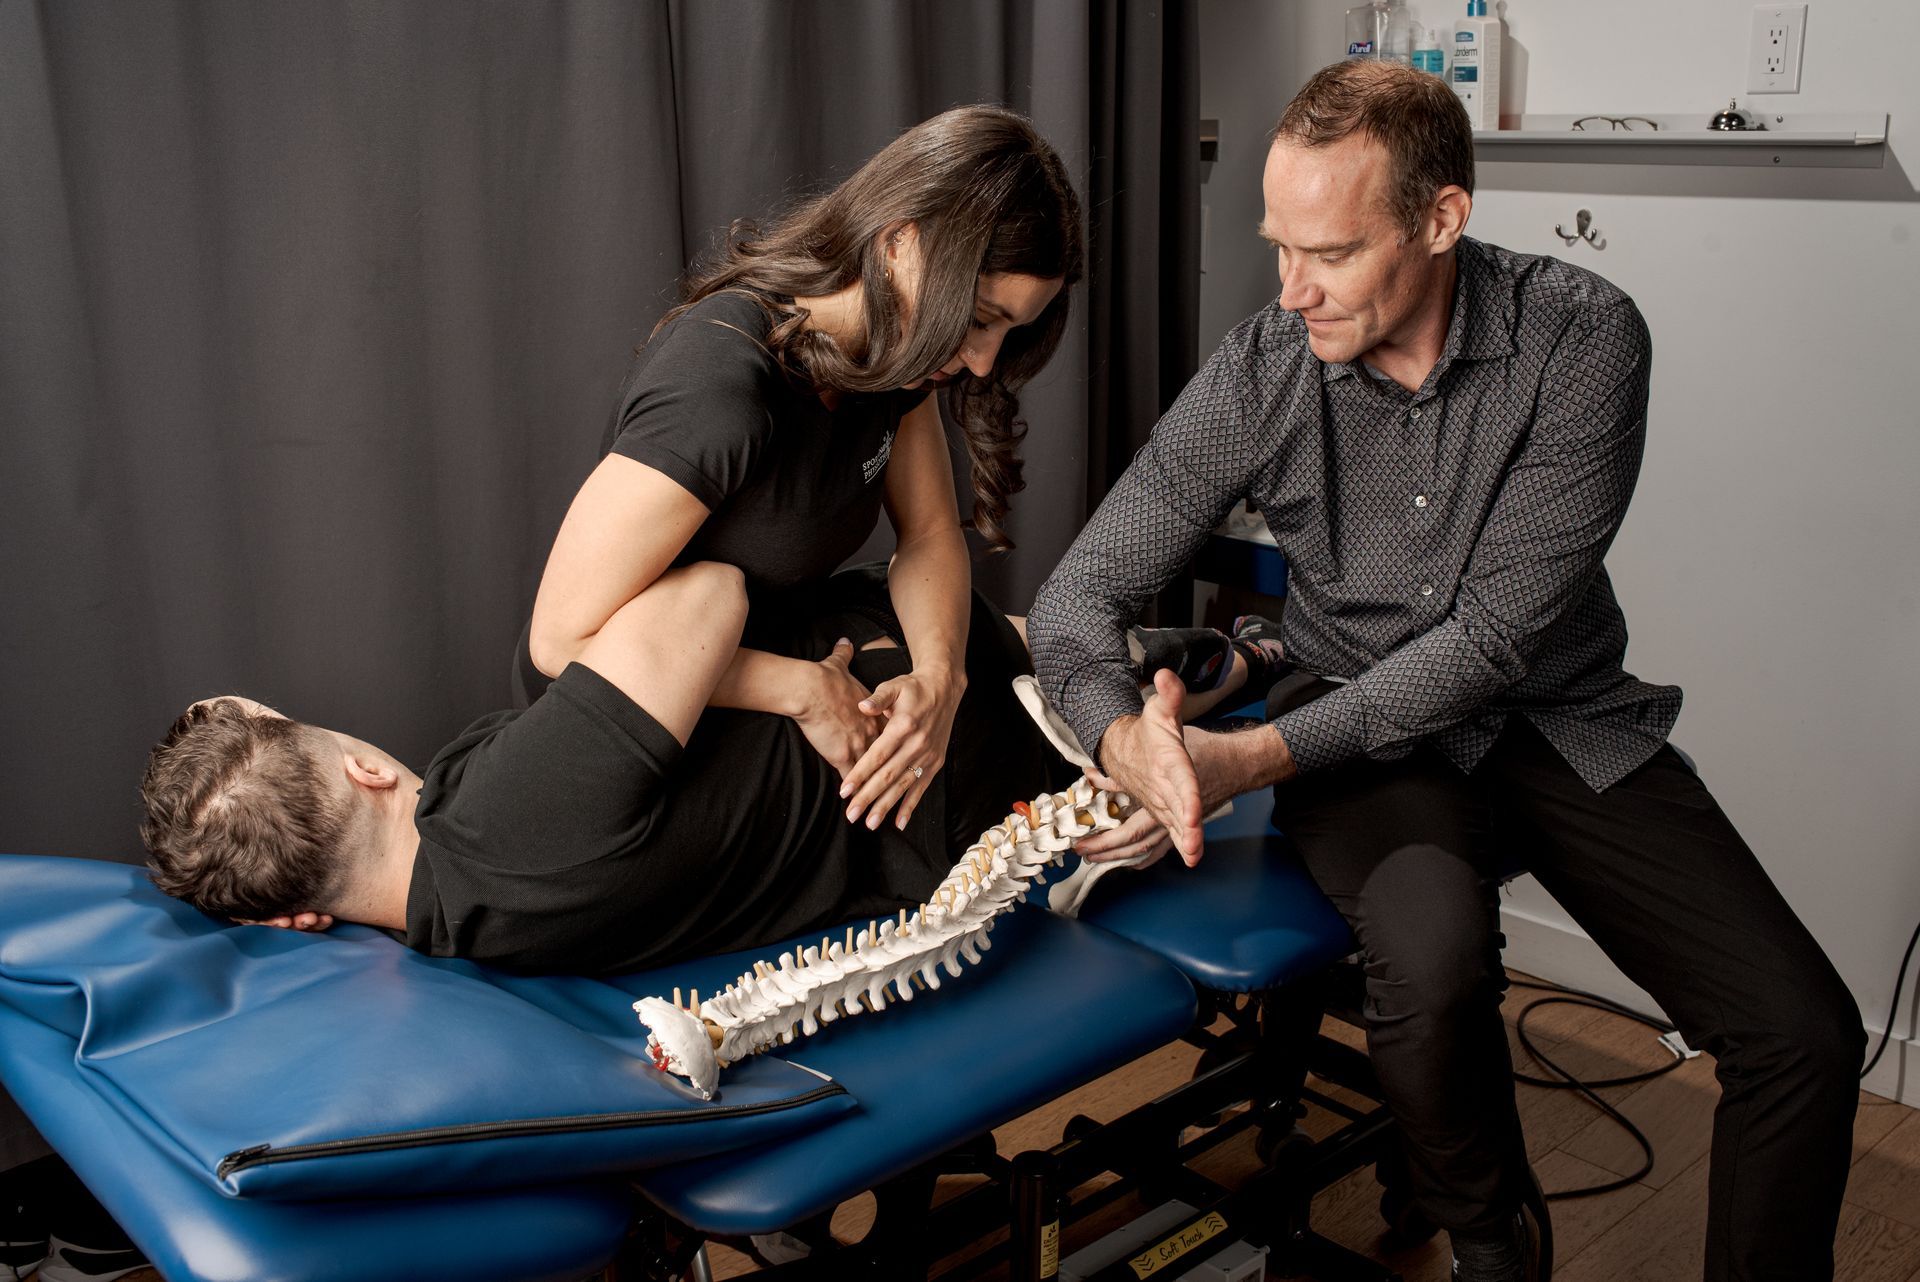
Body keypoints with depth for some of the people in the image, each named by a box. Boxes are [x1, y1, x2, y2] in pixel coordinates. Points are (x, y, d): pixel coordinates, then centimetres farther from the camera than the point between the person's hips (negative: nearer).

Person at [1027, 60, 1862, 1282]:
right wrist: (1129, 737, -31)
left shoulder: (1582, 338, -16)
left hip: (1564, 717, 1)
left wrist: (1261, 755, -27)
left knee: (1804, 1030, -14)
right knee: (1435, 959, -32)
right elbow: (1080, 596, -8)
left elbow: (1498, 633, -19)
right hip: (1366, 726, 0)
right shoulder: (1258, 376, -12)